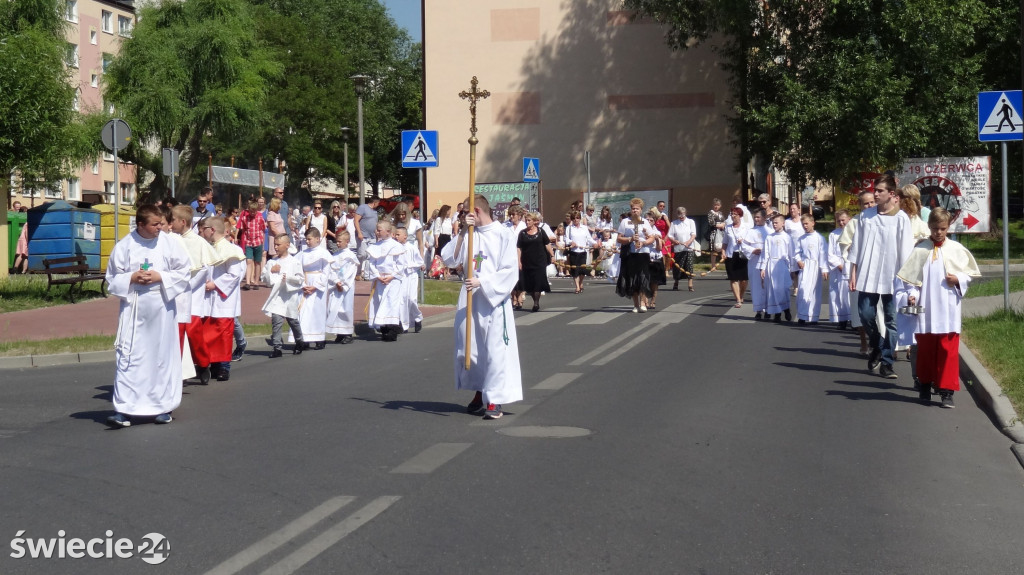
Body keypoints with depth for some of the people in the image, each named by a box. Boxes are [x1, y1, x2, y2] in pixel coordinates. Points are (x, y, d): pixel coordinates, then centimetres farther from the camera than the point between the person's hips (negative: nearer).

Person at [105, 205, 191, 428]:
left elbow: (184, 271, 3)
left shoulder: (168, 243, 0)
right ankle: (123, 409, -3)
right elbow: (112, 278, 6)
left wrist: (160, 277, -10)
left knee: (163, 356, 7)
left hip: (162, 308, 1)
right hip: (133, 307, -1)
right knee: (128, 357, -5)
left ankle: (163, 406, 19)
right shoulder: (124, 246, 0)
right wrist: (132, 278, -11)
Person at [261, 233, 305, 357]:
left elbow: (301, 279, -5)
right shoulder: (271, 262, 7)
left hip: (291, 296, -1)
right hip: (277, 296, 1)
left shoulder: (294, 262, -2)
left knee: (293, 321, 14)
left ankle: (299, 343, 36)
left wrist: (288, 278, -18)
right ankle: (277, 347, -11)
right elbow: (265, 280, 7)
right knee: (276, 320, -12)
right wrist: (270, 271, -9)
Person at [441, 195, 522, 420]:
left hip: (494, 300, -6)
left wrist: (481, 282, -18)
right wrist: (463, 232, -9)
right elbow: (450, 258, -1)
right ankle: (479, 394, 25)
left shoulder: (503, 235, -6)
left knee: (495, 349, -7)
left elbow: (510, 271, -11)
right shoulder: (469, 235, 8)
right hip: (469, 299, 6)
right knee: (470, 348, 11)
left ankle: (495, 400, -4)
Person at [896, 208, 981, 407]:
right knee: (925, 348, 9)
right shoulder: (921, 250, 2)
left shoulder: (956, 250, 3)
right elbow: (911, 276, 3)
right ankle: (925, 385, 25)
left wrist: (958, 279, -11)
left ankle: (947, 391, 1)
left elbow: (970, 273, 8)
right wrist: (912, 294, -11)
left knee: (948, 349, -3)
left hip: (948, 310, -1)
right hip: (926, 309, 1)